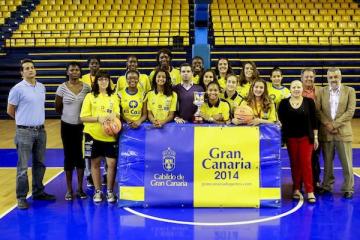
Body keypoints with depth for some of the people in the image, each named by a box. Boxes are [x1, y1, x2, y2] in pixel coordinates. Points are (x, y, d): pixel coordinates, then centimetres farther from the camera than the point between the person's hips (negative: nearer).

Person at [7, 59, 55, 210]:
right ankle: (21, 197, 9)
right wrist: (24, 120, 7)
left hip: (40, 130, 6)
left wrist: (36, 119, 11)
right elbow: (10, 111, -3)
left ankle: (38, 192, 28)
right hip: (24, 132, -6)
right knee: (23, 167, -1)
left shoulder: (42, 87, 8)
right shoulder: (18, 89, -11)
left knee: (39, 164, 14)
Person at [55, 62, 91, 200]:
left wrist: (81, 115, 2)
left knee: (80, 156, 8)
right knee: (69, 157, 7)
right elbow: (58, 107, 3)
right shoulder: (62, 88, -6)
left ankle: (80, 188, 19)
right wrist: (69, 115, 11)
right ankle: (69, 189, 16)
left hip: (82, 126, 1)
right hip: (67, 126, -1)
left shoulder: (86, 87, -3)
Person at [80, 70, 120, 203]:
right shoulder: (90, 96, 2)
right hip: (93, 135, -1)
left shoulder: (114, 97, 9)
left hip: (110, 136, 1)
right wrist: (98, 118, -17)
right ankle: (97, 191, 22)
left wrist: (114, 116, -16)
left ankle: (110, 191, 14)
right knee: (95, 163, 8)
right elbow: (83, 117, -3)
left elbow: (118, 115, 7)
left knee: (112, 163, -3)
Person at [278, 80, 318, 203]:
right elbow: (280, 120, 4)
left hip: (306, 137, -1)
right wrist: (282, 137, -4)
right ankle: (296, 189, 17)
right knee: (294, 164, 8)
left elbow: (314, 120, 2)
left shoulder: (309, 102, -1)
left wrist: (315, 137, 1)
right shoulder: (284, 103, 1)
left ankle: (310, 191, -2)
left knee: (306, 163, -6)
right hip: (291, 137, 2)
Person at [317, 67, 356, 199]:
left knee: (346, 163, 1)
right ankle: (327, 186, 21)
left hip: (343, 132, -2)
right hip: (325, 133, 2)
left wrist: (335, 124, -13)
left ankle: (348, 189, 12)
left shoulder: (349, 91, 3)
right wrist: (327, 124, -13)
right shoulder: (322, 92, 8)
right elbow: (318, 110, 1)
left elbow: (350, 111, -6)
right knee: (327, 162, 10)